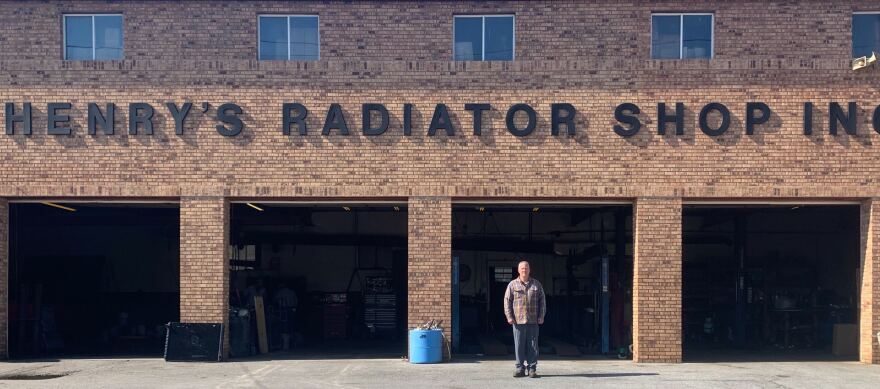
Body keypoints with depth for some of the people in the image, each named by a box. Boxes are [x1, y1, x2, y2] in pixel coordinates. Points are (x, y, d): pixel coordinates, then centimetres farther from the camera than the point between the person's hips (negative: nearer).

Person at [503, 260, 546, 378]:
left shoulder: (537, 284, 10)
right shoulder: (512, 285, 5)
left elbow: (542, 301, 11)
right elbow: (507, 301, 4)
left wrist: (541, 316, 3)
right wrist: (509, 316, -5)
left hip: (533, 321, 1)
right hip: (518, 320, -1)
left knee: (532, 346, 2)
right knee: (519, 346, 1)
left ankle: (532, 369, 8)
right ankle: (520, 368, 8)